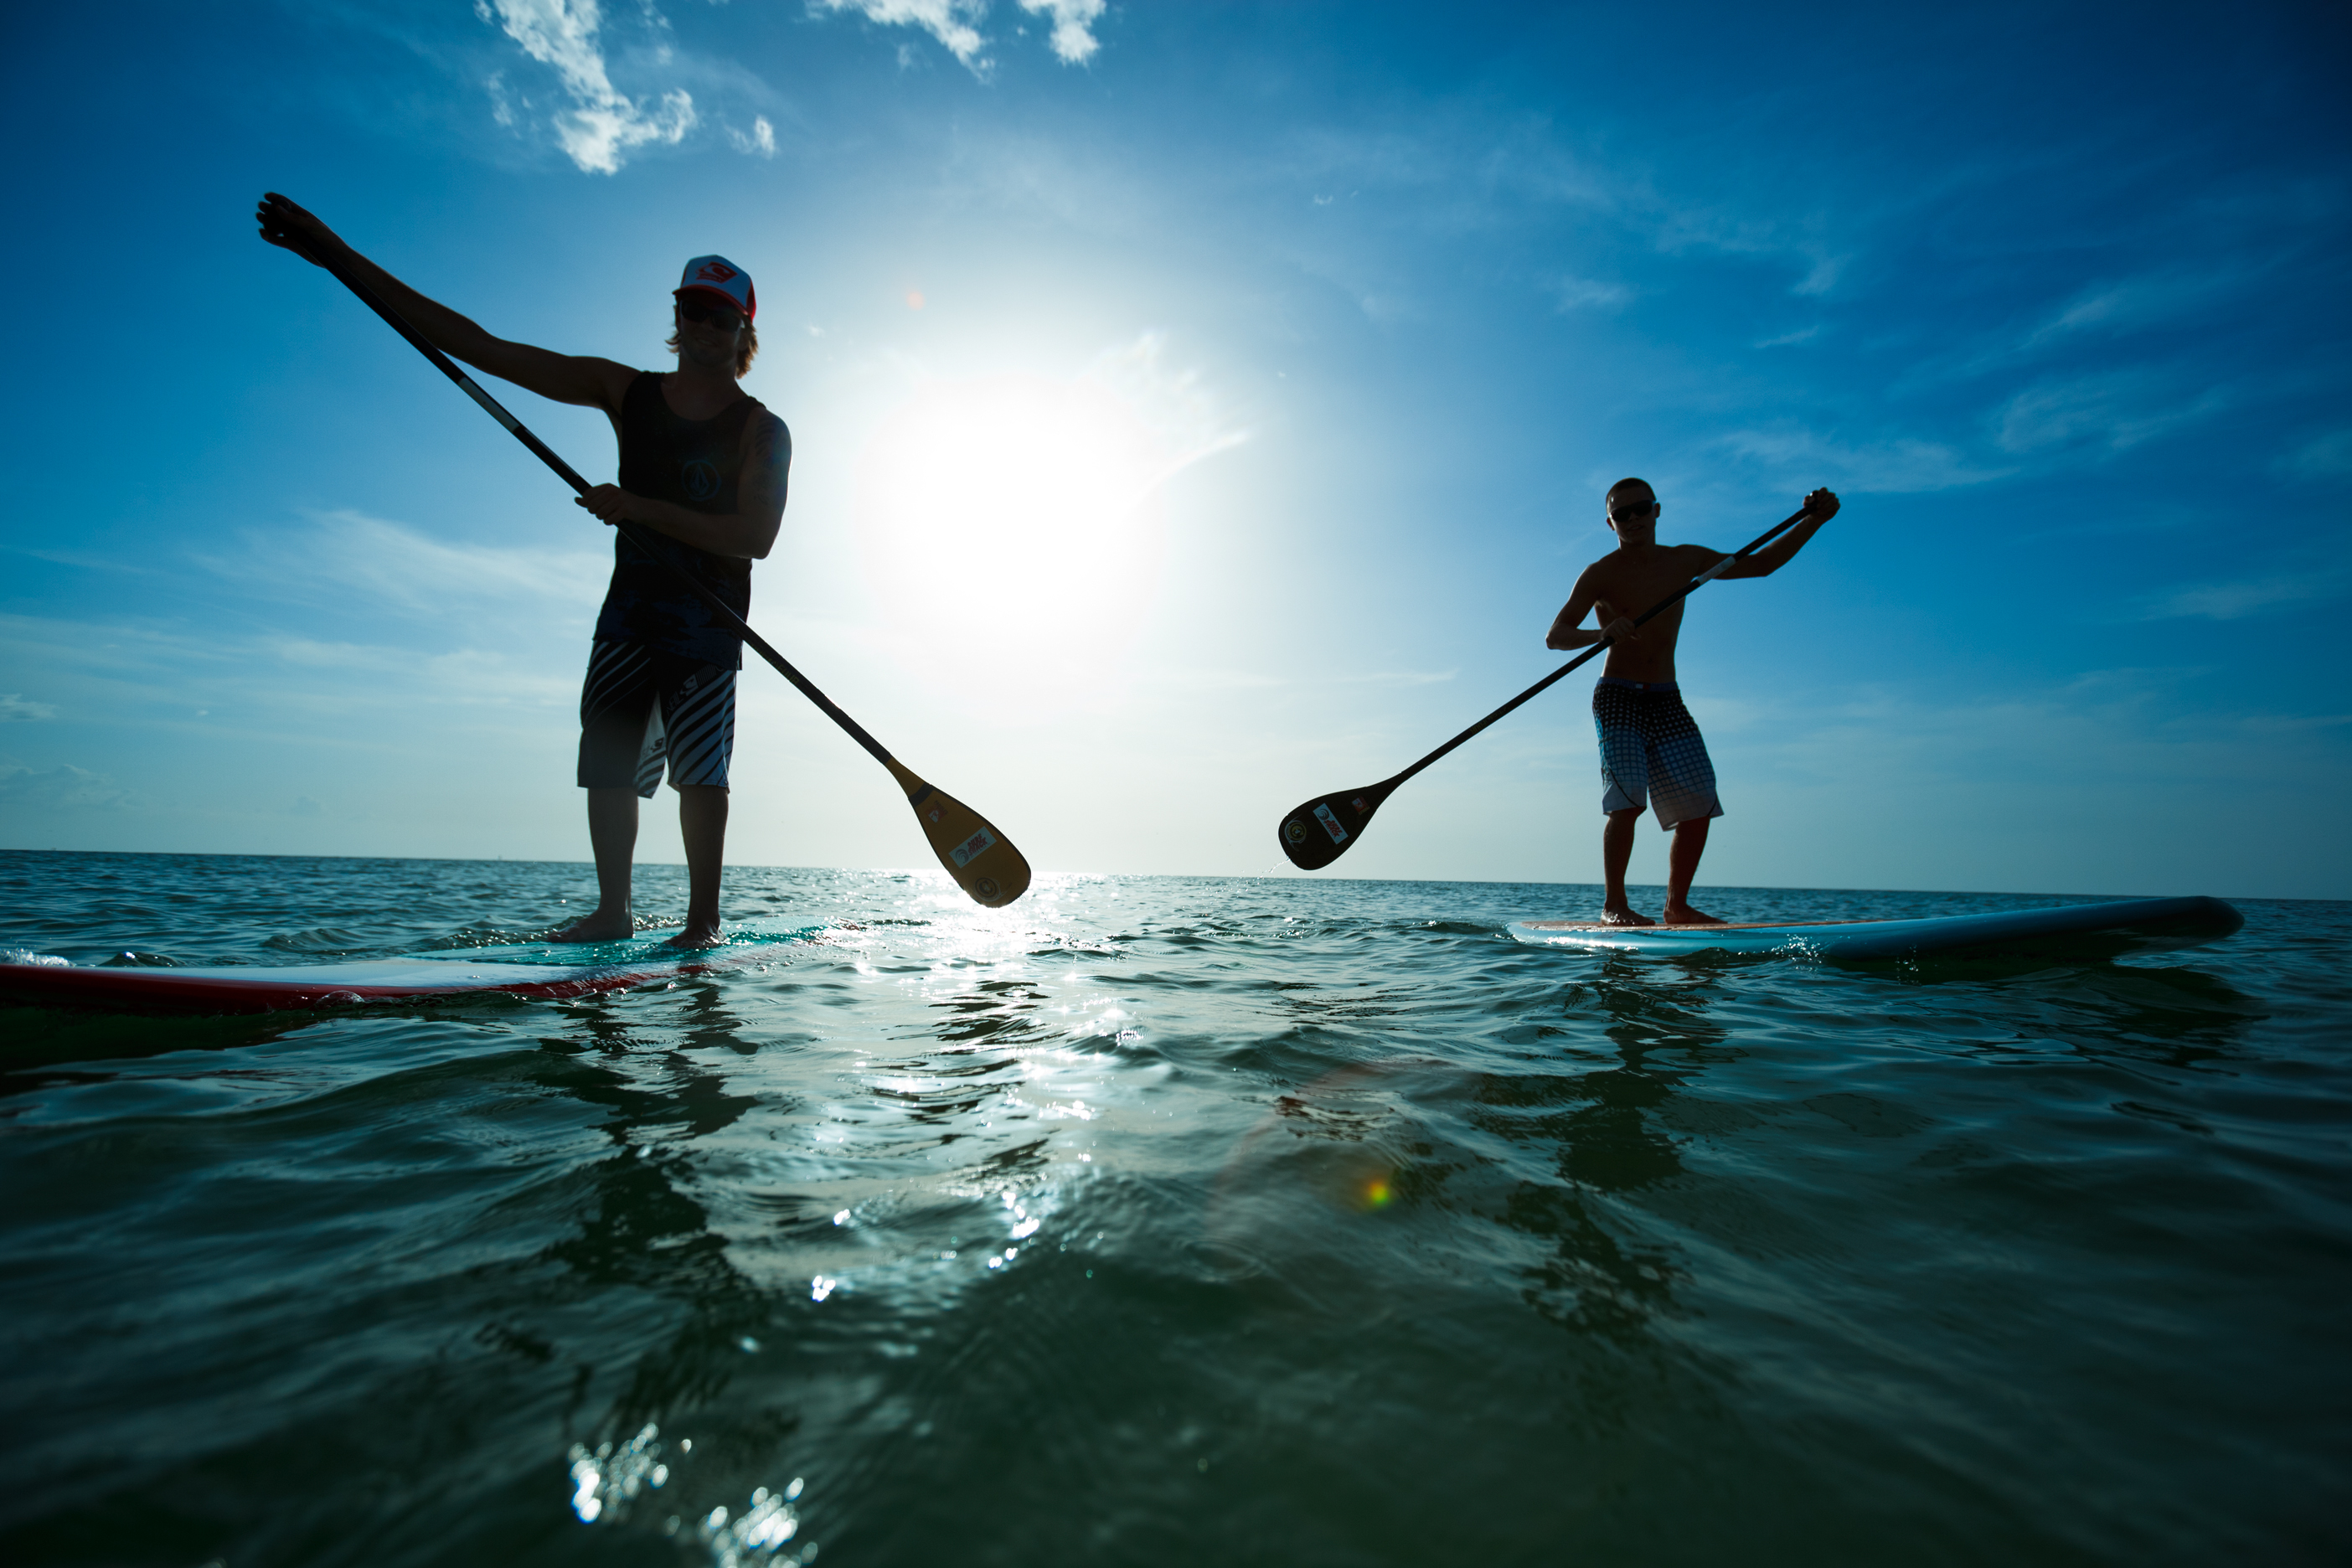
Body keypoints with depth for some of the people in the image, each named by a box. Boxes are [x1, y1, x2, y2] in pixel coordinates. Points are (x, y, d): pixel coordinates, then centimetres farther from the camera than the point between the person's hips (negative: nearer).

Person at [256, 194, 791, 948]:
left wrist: (640, 508, -19)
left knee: (699, 767, -10)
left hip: (709, 617, -4)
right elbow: (485, 348, 8)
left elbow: (756, 537, -16)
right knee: (607, 758, 2)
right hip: (630, 607, 5)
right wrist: (341, 255, 7)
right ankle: (612, 912, 13)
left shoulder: (761, 430, -3)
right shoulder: (625, 391, 9)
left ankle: (703, 922, -3)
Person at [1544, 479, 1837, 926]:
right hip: (1618, 700, -5)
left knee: (1698, 807, -1)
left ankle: (1677, 906, 12)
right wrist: (1602, 633, -33)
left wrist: (1814, 520, 11)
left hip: (1668, 702, 5)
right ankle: (1614, 904, -7)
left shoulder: (1685, 561, 11)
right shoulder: (1601, 574, -4)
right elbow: (1555, 636, -14)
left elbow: (1761, 564, 21)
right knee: (1627, 804, -20)